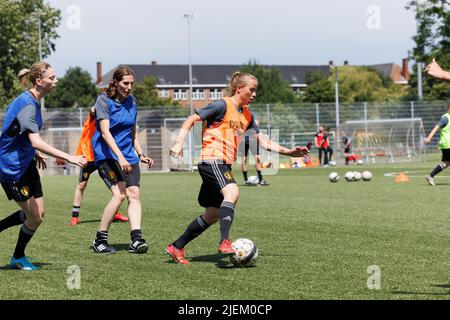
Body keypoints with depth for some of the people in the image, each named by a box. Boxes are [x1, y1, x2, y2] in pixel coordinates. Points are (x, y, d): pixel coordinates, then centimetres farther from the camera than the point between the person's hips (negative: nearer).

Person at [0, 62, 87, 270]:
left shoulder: (32, 101, 7)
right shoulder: (27, 105, -24)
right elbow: (36, 142, -35)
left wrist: (35, 154, 24)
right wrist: (68, 158, -37)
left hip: (26, 163, 10)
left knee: (38, 214, 7)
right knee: (34, 218, -2)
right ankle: (18, 258, 20)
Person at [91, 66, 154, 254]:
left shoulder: (131, 101, 10)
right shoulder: (104, 100, -9)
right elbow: (105, 132, -19)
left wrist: (141, 155, 13)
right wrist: (120, 157, -28)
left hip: (128, 155, 6)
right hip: (106, 154, -6)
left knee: (134, 193, -11)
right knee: (119, 194, -20)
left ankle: (136, 239, -18)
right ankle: (100, 240, -9)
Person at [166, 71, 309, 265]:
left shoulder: (246, 115, 17)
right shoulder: (223, 106, -7)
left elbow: (261, 141, 22)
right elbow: (192, 119, -5)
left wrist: (288, 152, 15)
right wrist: (179, 143, -14)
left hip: (224, 165, 9)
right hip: (211, 159, -9)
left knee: (212, 214, 11)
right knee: (231, 192, -33)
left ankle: (176, 248, 21)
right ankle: (225, 242, -42)